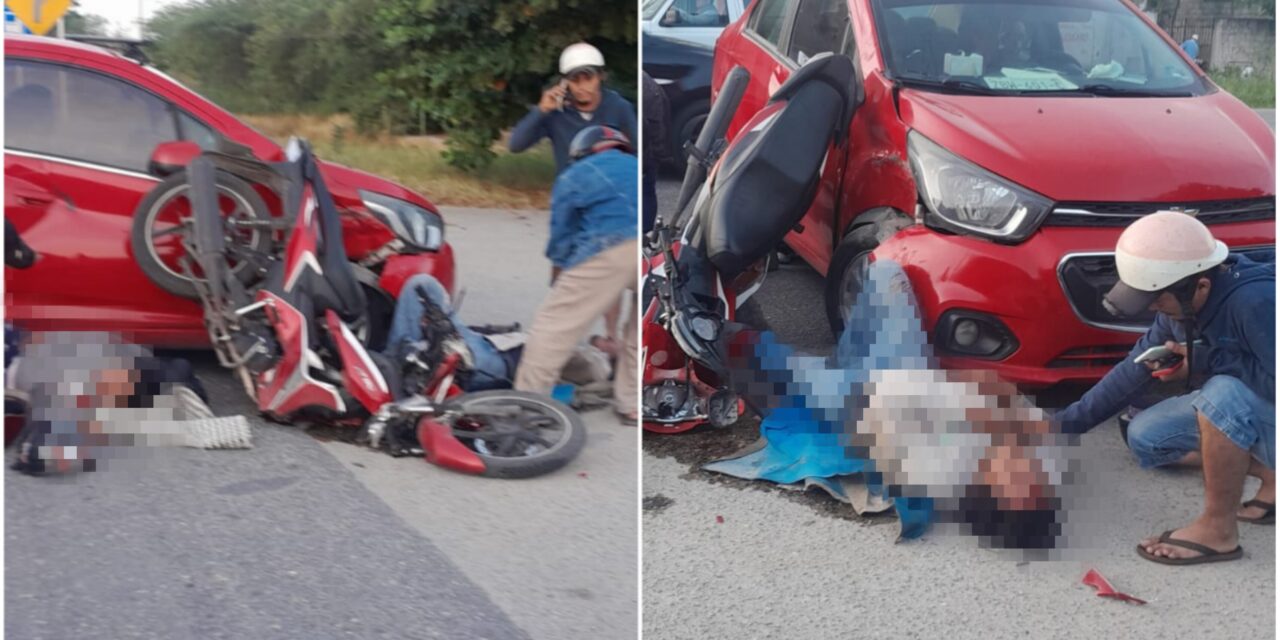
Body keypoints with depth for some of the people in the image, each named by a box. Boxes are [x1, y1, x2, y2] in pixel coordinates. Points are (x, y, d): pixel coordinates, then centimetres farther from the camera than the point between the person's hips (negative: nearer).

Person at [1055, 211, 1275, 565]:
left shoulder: (1255, 301, -33)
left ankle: (1217, 529, -17)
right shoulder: (1181, 306, -7)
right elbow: (1135, 369, 4)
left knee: (1224, 393, -34)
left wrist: (1208, 360, -26)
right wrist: (1066, 424, 3)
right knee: (1144, 437, 5)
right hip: (1241, 411, 9)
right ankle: (1271, 479, 11)